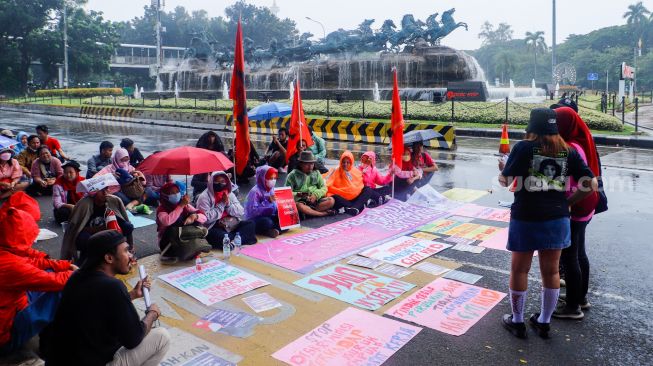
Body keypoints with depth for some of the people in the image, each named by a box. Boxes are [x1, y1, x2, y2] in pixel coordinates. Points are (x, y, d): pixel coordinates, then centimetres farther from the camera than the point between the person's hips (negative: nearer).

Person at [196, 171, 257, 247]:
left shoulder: (230, 194, 10)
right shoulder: (204, 197, -6)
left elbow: (241, 213, 5)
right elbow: (206, 218, -19)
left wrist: (228, 203, -11)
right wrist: (221, 204, -13)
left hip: (232, 225, 6)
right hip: (214, 228, -6)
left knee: (251, 224, -15)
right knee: (222, 237, -37)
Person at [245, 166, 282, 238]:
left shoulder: (272, 189, 5)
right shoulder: (255, 192, -17)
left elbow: (275, 207, 13)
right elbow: (253, 211, -25)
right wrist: (268, 201, -28)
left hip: (269, 216, 6)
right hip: (255, 219, -6)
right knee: (267, 222, -37)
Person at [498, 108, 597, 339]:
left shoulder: (524, 147, -9)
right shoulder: (568, 152, 2)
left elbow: (505, 181, -6)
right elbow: (591, 184, 0)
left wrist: (502, 169, 14)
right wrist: (567, 202, 9)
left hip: (525, 218, -3)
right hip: (557, 219, 4)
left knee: (519, 270, 12)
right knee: (551, 271, 16)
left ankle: (517, 322, 24)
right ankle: (544, 323, 30)